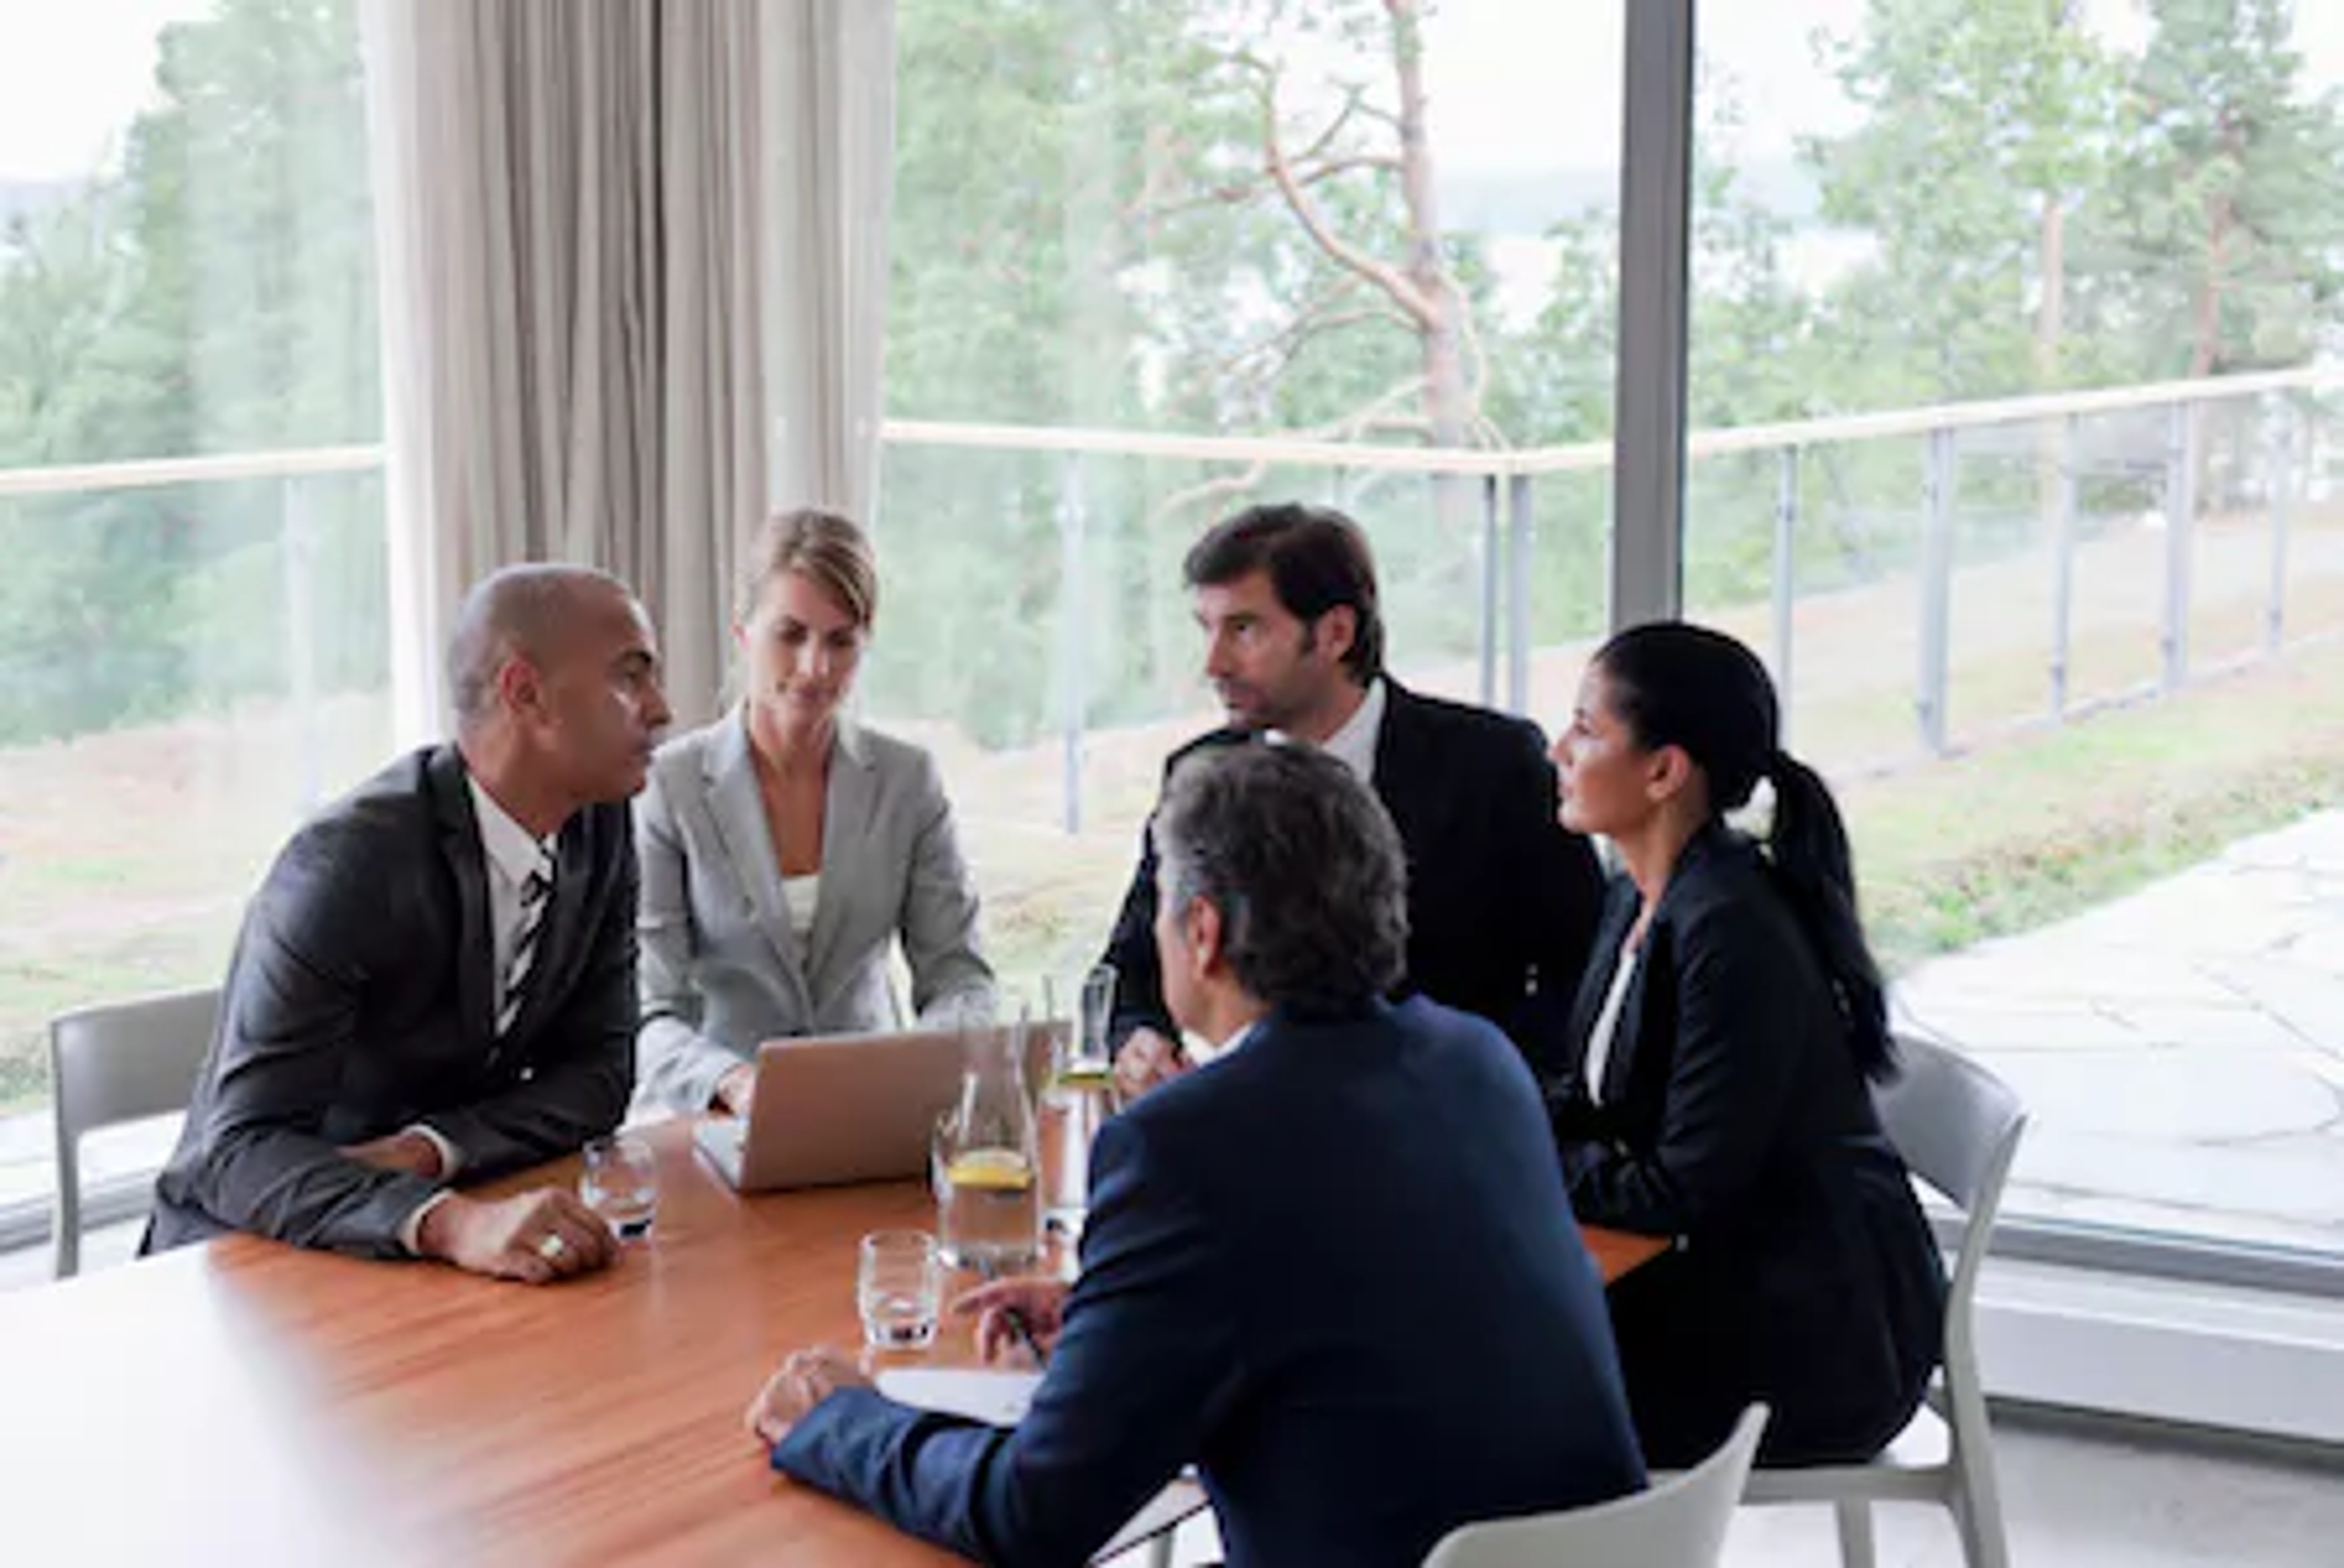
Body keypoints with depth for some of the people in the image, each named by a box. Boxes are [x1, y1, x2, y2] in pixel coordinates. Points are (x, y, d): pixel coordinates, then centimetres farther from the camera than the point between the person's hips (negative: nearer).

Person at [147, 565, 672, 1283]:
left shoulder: (600, 830, -1)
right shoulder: (347, 864, -22)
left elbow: (597, 1071, 0)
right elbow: (238, 1151, -27)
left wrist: (430, 1149, -18)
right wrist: (451, 1222, -43)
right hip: (263, 1259, -5)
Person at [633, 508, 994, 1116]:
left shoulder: (907, 780, 6)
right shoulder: (666, 787, -3)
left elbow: (958, 977, 5)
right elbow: (648, 1019, -8)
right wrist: (734, 1083, -28)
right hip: (711, 1123, -1)